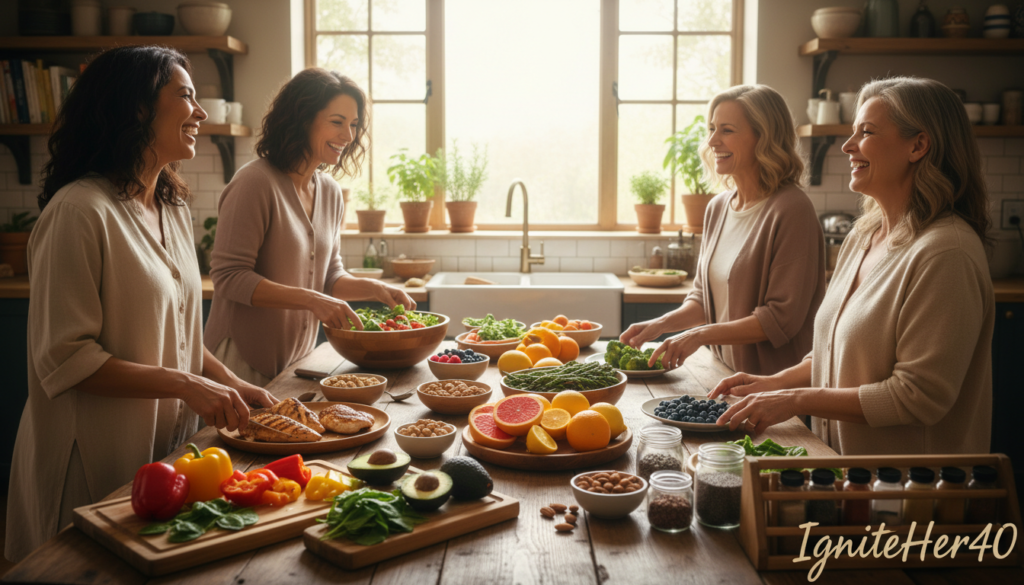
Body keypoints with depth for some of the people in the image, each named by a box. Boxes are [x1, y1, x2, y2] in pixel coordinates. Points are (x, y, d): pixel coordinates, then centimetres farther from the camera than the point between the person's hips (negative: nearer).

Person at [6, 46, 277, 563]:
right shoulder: (80, 211, -19)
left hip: (168, 445, 8)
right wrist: (186, 385, -22)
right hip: (96, 463, -8)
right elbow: (64, 360, -20)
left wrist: (231, 384, 2)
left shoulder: (173, 208, 9)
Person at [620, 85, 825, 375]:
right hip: (722, 378, 6)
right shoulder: (718, 207, 12)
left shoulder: (791, 209, -12)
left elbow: (783, 318, -13)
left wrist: (700, 334, -14)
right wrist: (661, 324, 3)